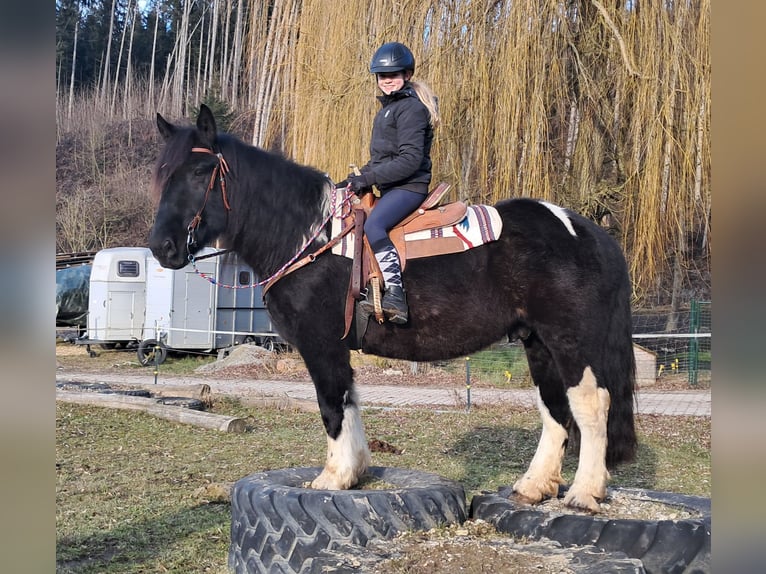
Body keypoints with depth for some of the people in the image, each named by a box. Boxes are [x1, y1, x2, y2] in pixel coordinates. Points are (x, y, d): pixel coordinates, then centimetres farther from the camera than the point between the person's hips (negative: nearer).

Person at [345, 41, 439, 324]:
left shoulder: (410, 108, -12)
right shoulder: (388, 107, 20)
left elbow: (410, 160, -21)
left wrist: (367, 178, -21)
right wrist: (361, 176, 7)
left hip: (409, 186, -11)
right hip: (390, 186, 11)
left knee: (373, 225, -33)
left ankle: (395, 296, -37)